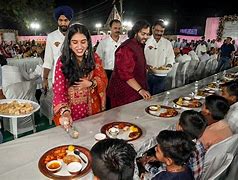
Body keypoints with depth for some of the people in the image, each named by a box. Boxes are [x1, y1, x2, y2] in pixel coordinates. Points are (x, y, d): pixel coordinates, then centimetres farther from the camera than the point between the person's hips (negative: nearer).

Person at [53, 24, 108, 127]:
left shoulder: (94, 58, -6)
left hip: (92, 109, 3)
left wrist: (91, 83, -21)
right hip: (71, 112, -2)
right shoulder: (62, 62, -16)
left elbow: (103, 80, 0)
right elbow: (59, 91, -20)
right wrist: (65, 112, -37)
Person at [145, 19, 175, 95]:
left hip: (161, 75, 2)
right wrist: (146, 65, -22)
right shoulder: (146, 41, -2)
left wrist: (169, 65, -10)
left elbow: (171, 58, 10)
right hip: (147, 74, -1)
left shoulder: (167, 43, 7)